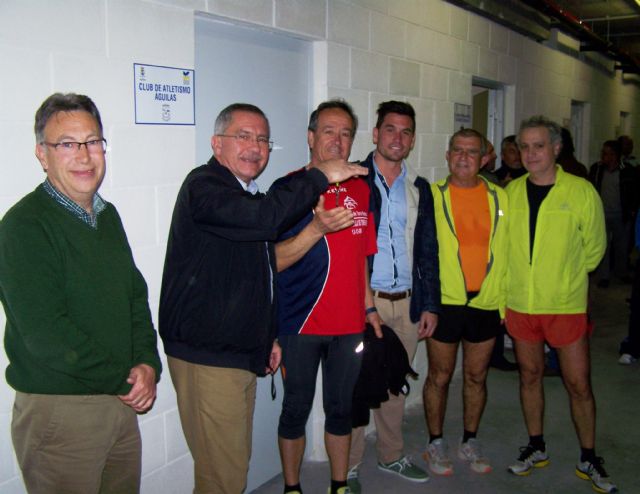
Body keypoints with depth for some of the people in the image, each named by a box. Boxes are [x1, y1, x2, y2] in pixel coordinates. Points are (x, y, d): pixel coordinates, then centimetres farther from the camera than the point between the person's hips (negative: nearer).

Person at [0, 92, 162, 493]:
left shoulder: (108, 215, 10)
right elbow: (45, 332, -21)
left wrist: (147, 363, -2)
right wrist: (122, 380, -14)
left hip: (123, 403, 7)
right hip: (59, 410, -7)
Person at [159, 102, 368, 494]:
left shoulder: (248, 196, 16)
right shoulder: (204, 186, -15)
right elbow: (265, 218, -34)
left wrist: (270, 336, 24)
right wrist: (320, 176, -21)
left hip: (243, 354, 9)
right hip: (207, 356, -9)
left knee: (236, 462, 19)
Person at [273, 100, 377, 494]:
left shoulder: (360, 189, 8)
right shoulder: (288, 188, -8)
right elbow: (273, 261, -15)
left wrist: (369, 307, 14)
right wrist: (317, 228, -28)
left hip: (348, 324, 5)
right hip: (300, 324, -4)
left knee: (341, 409, 16)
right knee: (296, 410, 10)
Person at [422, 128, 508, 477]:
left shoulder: (499, 197, 6)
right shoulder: (432, 195, -3)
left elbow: (506, 250, 9)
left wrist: (505, 298, 5)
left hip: (486, 303, 3)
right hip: (444, 301, -3)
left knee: (477, 376, 14)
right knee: (439, 376, 8)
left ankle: (469, 441, 31)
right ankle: (435, 443, 26)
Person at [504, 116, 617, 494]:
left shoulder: (581, 191, -7)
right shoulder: (511, 191, 1)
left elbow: (594, 249, 3)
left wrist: (563, 277, 7)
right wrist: (524, 279, 6)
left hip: (566, 305, -3)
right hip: (520, 303, 3)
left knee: (578, 383, 5)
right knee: (530, 375, 15)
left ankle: (589, 459, 24)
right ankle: (537, 448, 32)